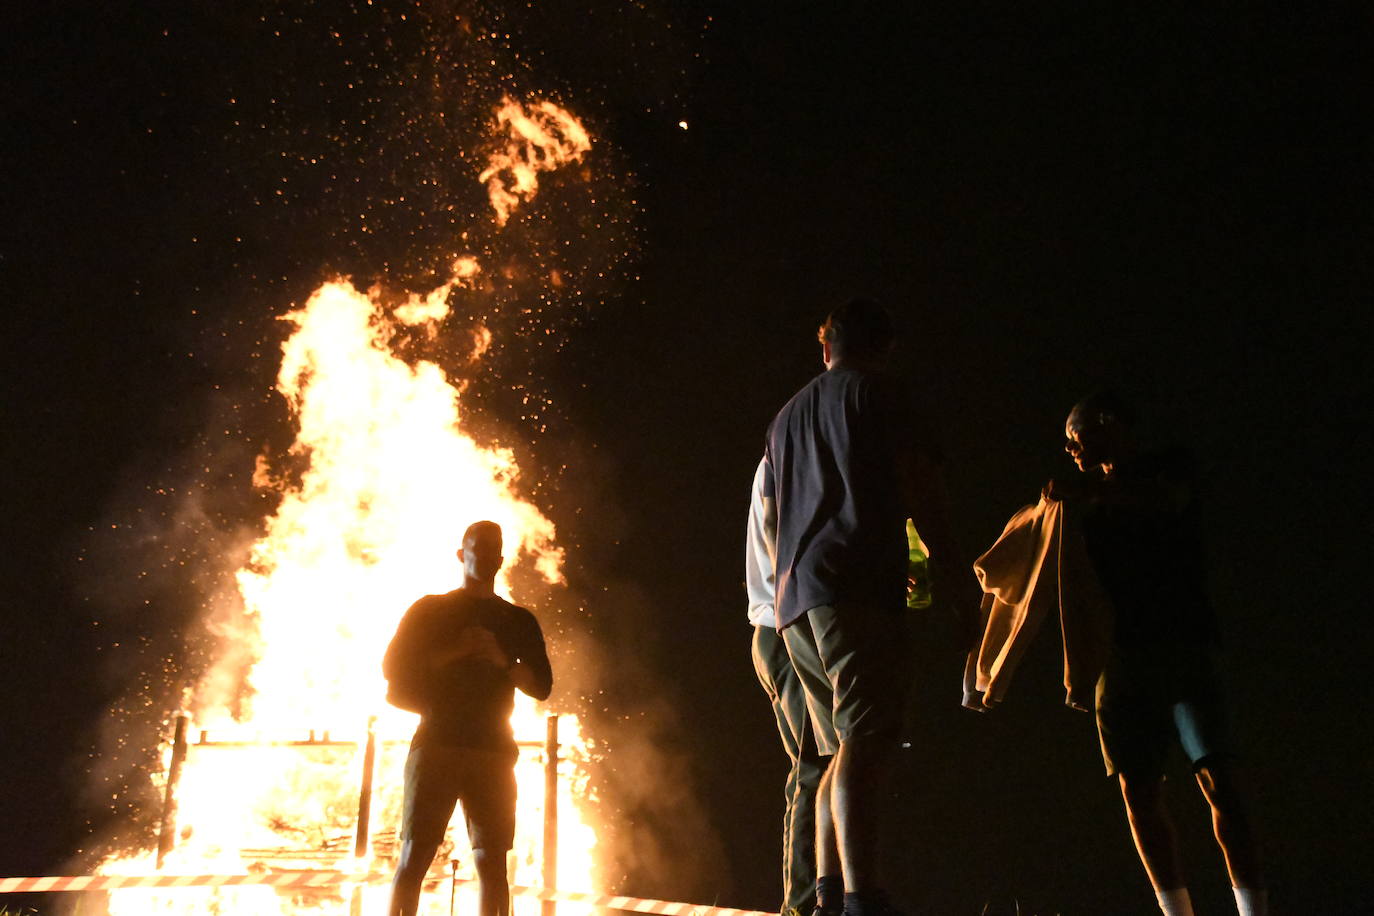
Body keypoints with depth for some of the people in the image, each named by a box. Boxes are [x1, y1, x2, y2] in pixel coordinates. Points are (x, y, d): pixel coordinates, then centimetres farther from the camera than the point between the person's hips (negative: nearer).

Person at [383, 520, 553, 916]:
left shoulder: (520, 621, 16)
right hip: (435, 745, -1)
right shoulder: (429, 610, 12)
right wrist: (452, 653, -10)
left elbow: (541, 686, 8)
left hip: (493, 751, 2)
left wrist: (504, 661, -9)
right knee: (414, 856, -9)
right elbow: (393, 669, 2)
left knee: (492, 862, -2)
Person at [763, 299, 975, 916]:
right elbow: (918, 486, -2)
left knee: (844, 749, 11)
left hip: (795, 599, 7)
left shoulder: (786, 416, 28)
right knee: (865, 739, -16)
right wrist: (956, 587, 0)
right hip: (857, 587, -7)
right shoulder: (877, 393, 7)